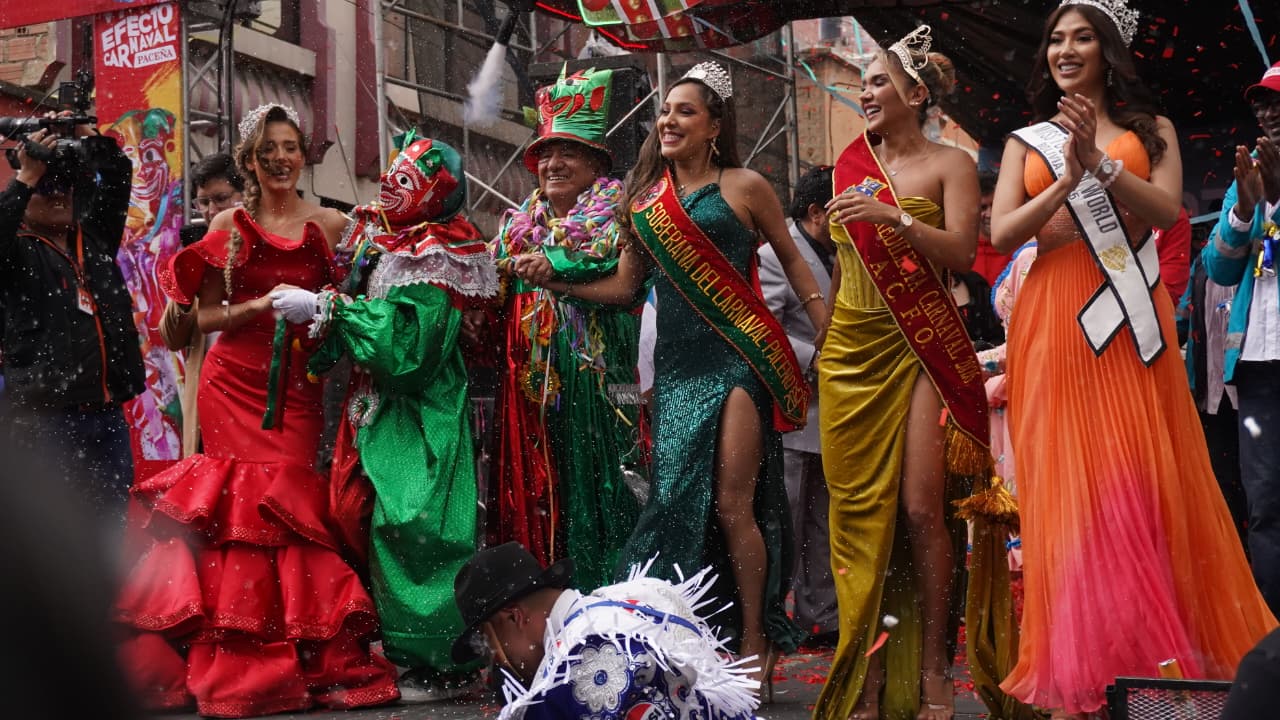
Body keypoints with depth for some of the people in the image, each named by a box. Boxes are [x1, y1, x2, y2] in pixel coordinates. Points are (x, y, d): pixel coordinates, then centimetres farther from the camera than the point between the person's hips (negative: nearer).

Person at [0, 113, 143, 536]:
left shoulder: (94, 238, 17)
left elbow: (116, 177, 20)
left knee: (108, 535, 10)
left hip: (107, 416, 6)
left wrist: (86, 135, 9)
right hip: (46, 420, -6)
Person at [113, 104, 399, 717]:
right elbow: (206, 315, 3)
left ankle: (304, 662, -4)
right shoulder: (229, 225, 7)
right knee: (240, 500, -7)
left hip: (298, 384, 0)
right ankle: (240, 664, -1)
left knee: (291, 501, -9)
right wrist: (262, 306, -11)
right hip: (235, 380, 0)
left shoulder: (331, 225, 9)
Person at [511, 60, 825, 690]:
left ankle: (754, 644, 0)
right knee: (677, 498, 0)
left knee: (731, 505, -9)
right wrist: (552, 281, 3)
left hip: (738, 355, -4)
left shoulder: (743, 186, 2)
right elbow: (624, 286, 16)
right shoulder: (646, 198, 13)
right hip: (676, 361, 4)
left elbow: (792, 261, 10)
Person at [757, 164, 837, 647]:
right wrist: (815, 360, -22)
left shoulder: (835, 257, 17)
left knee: (823, 531, 12)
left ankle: (822, 620, 19)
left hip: (831, 415, 9)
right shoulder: (775, 256, -11)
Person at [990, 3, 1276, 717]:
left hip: (1131, 320, -1)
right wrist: (1067, 179, -11)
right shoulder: (1028, 142, 15)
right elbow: (1002, 233, 2)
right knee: (1067, 489, -4)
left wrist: (1099, 162, -15)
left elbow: (1166, 210, -4)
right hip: (1054, 325, 1)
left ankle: (1159, 657, 2)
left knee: (1145, 482, -4)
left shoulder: (1152, 130, 13)